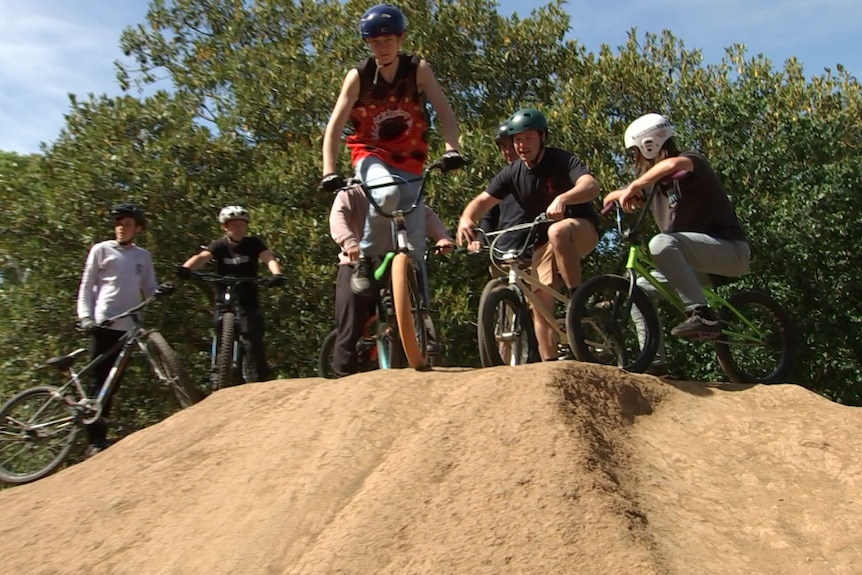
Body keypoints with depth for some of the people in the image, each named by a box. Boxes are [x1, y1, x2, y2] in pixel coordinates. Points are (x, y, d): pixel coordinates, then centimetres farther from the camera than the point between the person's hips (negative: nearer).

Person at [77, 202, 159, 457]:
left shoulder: (143, 256, 15)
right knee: (99, 382, -5)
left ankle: (101, 436, 16)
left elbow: (150, 290, 13)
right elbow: (86, 287, 3)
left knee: (112, 384, 8)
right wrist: (85, 317, -10)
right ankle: (95, 441, -2)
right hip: (103, 325, -4)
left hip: (128, 327, 4)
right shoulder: (101, 250, 5)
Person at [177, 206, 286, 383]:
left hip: (249, 302, 0)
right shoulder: (220, 245, -2)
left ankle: (259, 380, -4)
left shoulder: (253, 243, -1)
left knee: (253, 341, -14)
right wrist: (186, 268, -43)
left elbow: (269, 258, -18)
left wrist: (276, 274, -41)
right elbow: (202, 256, -21)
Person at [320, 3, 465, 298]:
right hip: (371, 156, -2)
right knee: (387, 193, -38)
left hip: (408, 163, 2)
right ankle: (364, 260, -18)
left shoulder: (418, 69, -8)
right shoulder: (358, 76, -11)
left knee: (414, 243, -7)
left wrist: (451, 148, -35)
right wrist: (329, 171, -30)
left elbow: (444, 111, -17)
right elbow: (335, 126, -16)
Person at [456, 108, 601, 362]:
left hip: (581, 229, -5)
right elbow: (483, 201, -8)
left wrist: (562, 199, -55)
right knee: (540, 302, -6)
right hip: (544, 242, 5)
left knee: (558, 231, -39)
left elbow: (591, 185, -34)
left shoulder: (563, 160, -16)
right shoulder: (513, 173, -3)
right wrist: (466, 218, -32)